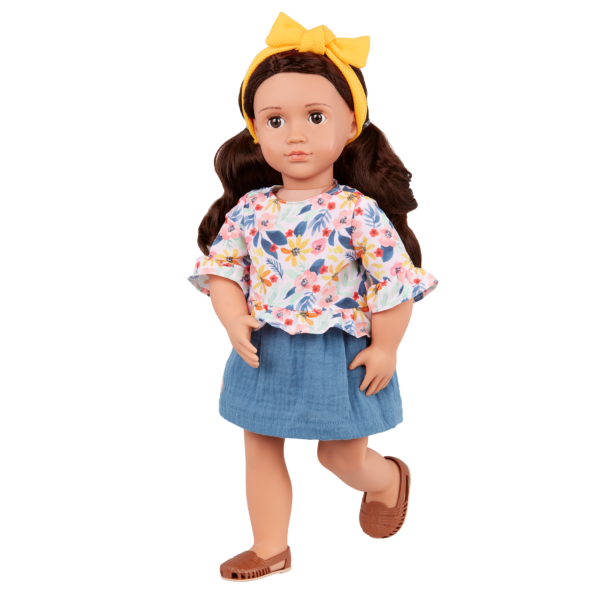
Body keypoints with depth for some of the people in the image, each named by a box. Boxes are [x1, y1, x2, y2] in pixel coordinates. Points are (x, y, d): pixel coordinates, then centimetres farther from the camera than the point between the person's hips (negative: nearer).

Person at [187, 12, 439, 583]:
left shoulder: (359, 212, -15)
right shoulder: (250, 208, -4)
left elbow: (394, 280, -12)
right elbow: (220, 266, 2)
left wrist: (384, 349, -12)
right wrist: (234, 322, -12)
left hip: (339, 357, -4)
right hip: (264, 355, 4)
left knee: (341, 455, 10)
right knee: (259, 450, 13)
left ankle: (389, 479, 45)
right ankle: (270, 548, 32)